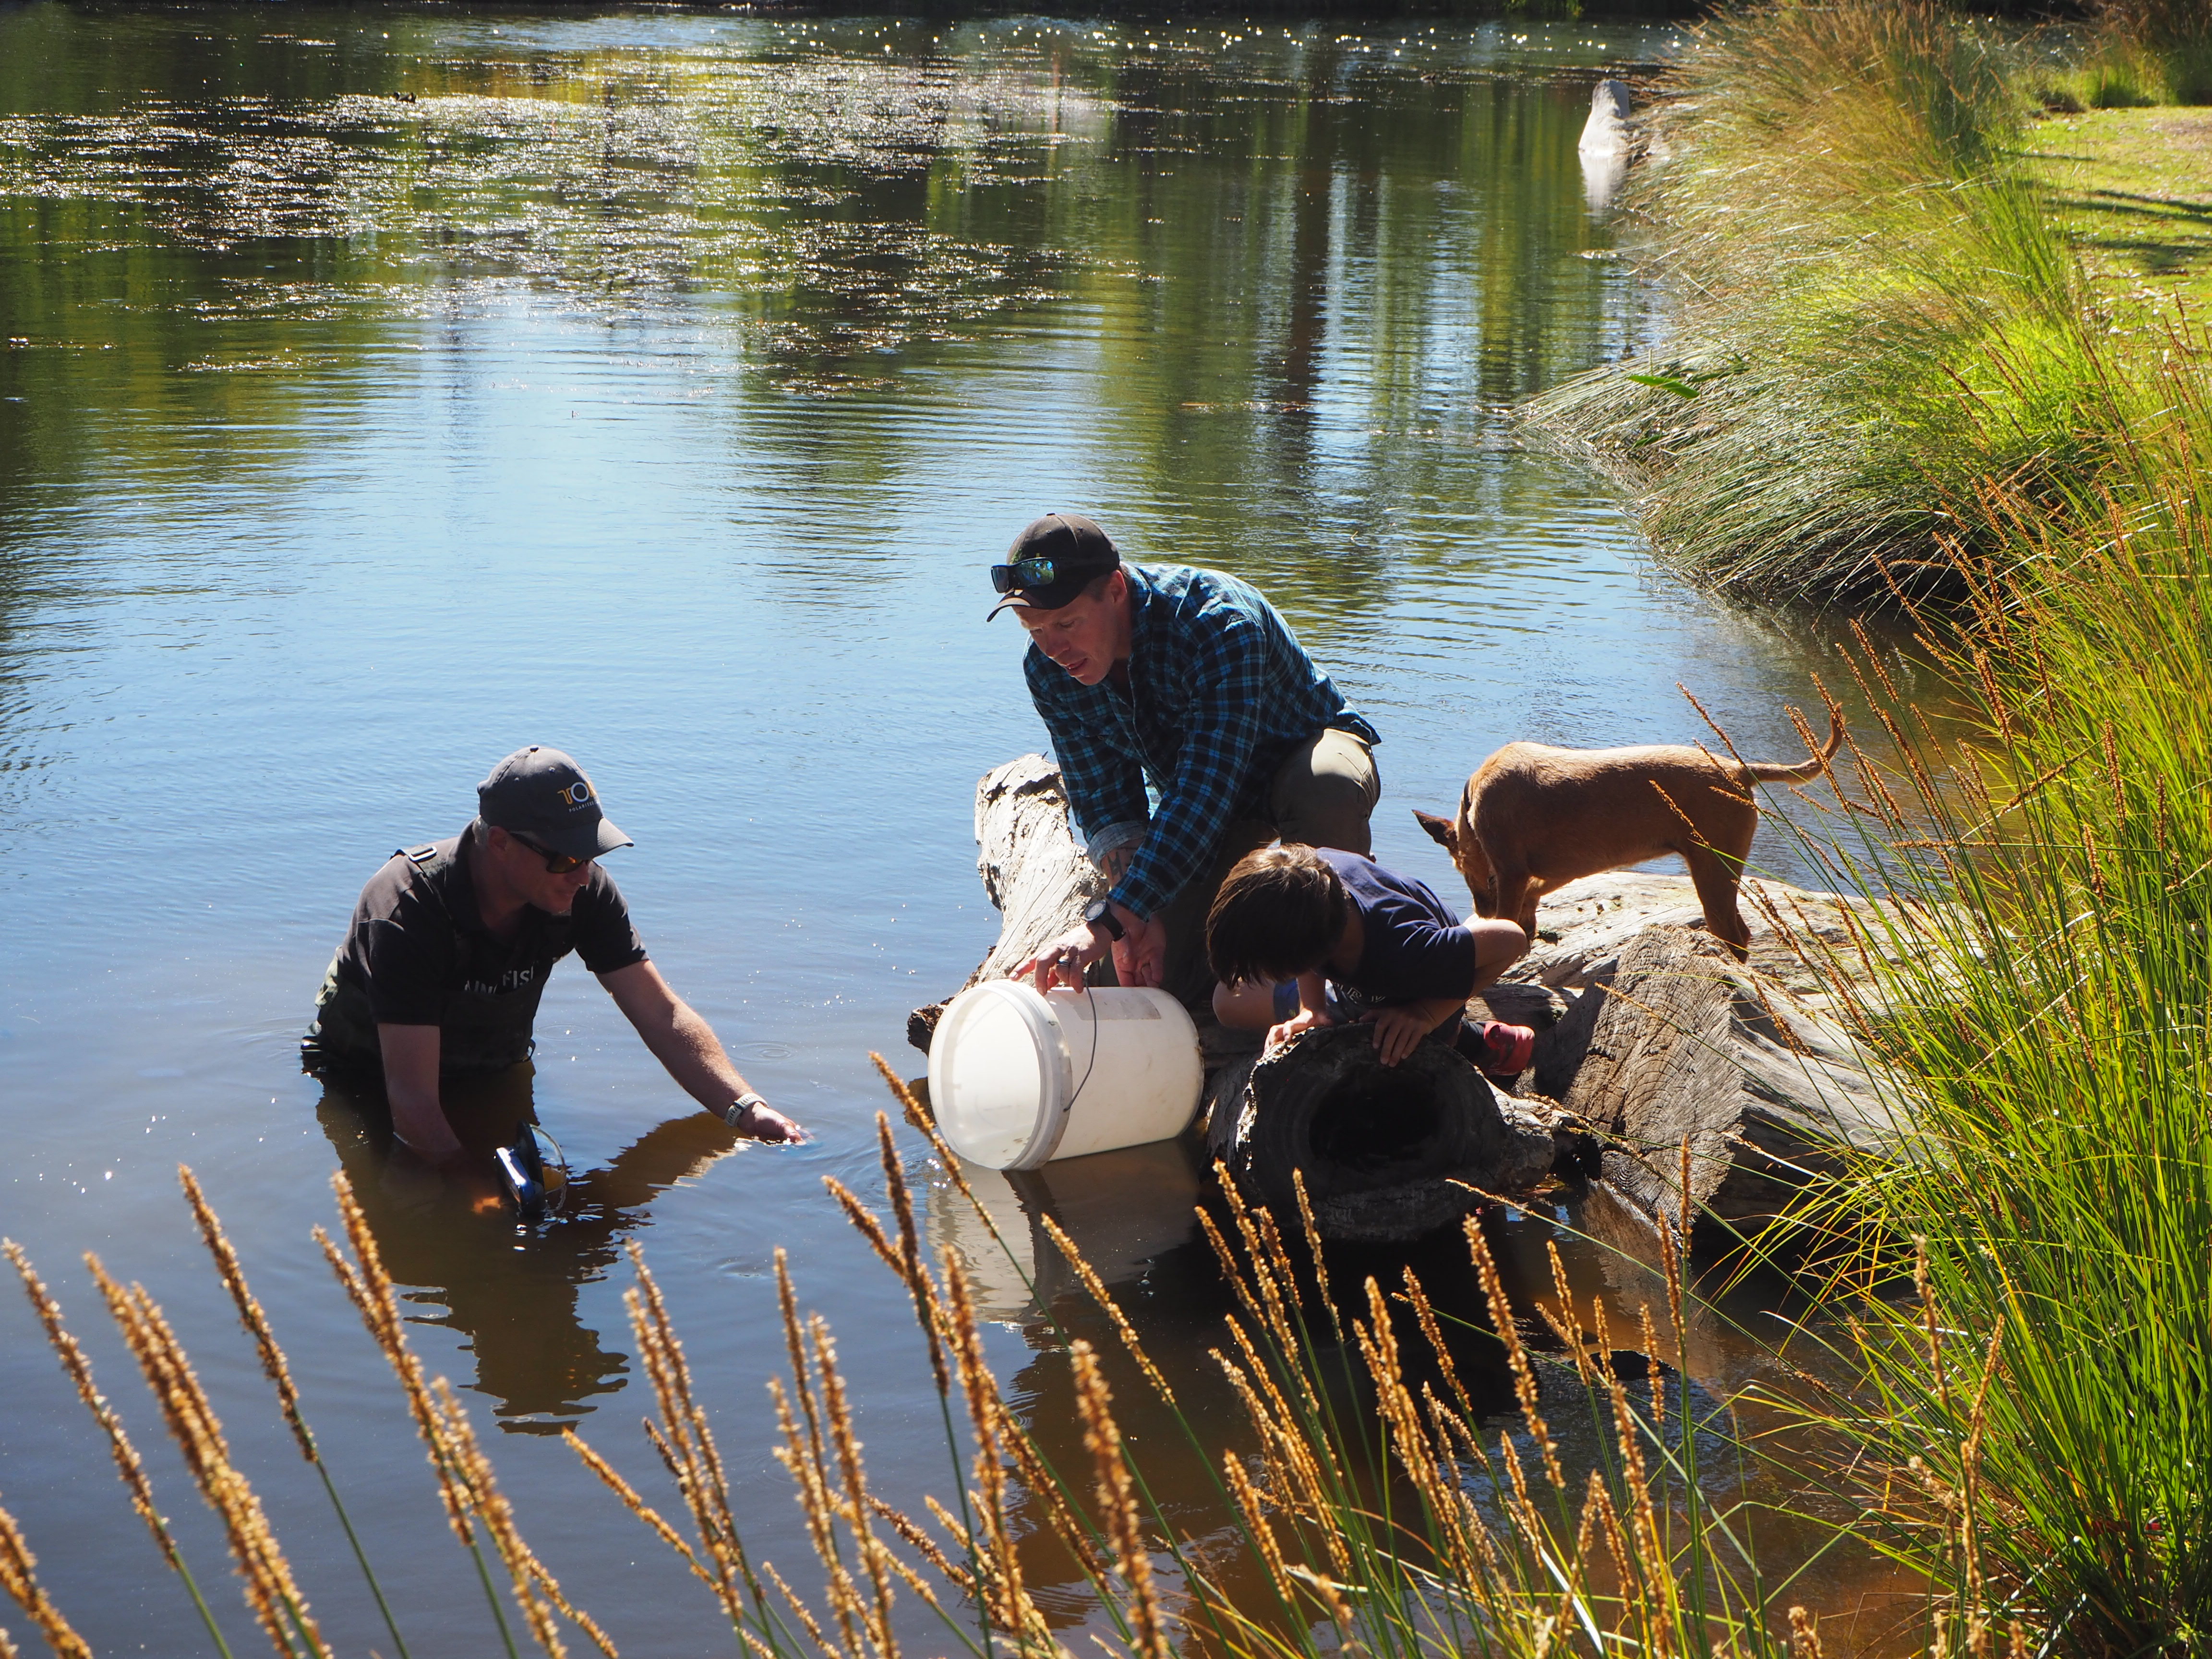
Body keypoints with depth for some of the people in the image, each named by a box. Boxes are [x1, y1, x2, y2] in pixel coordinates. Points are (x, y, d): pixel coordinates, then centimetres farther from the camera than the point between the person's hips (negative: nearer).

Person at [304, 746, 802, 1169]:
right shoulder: (410, 909, -36)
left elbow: (662, 1015, -19)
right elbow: (411, 1098, -39)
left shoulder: (583, 892, -19)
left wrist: (746, 1109, -33)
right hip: (365, 1076, -4)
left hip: (496, 1071, 4)